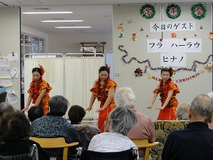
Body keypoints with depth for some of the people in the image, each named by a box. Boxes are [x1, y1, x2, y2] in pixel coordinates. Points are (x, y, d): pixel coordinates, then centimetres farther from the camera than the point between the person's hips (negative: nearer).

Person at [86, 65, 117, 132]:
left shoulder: (111, 83, -13)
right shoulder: (96, 83, 6)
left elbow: (110, 97, -22)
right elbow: (93, 95, 6)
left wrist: (103, 108, -30)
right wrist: (90, 106, -3)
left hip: (109, 106, -6)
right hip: (102, 105, 6)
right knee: (101, 126, 9)